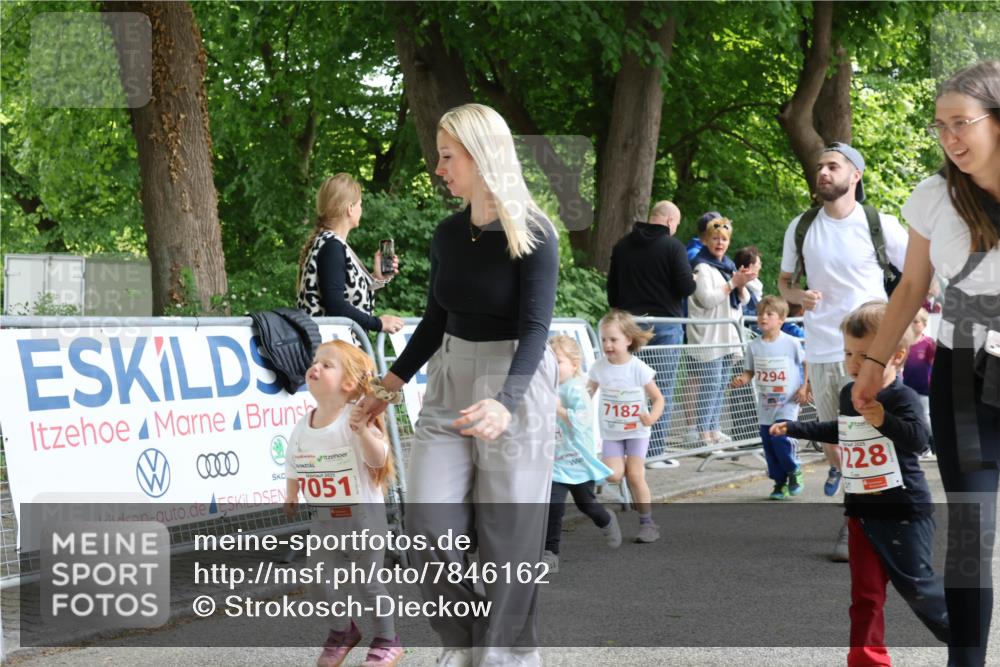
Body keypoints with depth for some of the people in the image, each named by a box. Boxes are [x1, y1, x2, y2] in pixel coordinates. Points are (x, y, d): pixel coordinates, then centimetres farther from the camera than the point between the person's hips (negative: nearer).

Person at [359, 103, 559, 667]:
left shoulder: (534, 235, -14)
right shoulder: (449, 234, 4)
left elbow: (536, 326, -22)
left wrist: (504, 403, -36)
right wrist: (395, 380, 21)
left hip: (517, 387, -5)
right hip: (449, 381, 6)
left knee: (507, 532, 0)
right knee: (430, 520, -2)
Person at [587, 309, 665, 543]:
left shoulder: (639, 368, -14)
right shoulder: (599, 367, -6)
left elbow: (658, 398, -7)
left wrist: (652, 417, -26)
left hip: (636, 430, -2)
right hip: (610, 432, 2)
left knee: (634, 475, -10)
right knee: (613, 475, -15)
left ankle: (647, 523, 4)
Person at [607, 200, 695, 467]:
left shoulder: (622, 245, 10)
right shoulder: (672, 246, -9)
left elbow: (612, 287, 15)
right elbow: (686, 287, -12)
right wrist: (692, 281, 10)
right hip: (665, 324, -5)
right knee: (663, 390, -1)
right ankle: (655, 451, -3)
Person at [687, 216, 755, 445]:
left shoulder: (729, 266, 17)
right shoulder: (702, 268, -6)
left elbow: (743, 300, 17)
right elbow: (707, 298, -16)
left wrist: (742, 285, -4)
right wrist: (733, 283, -15)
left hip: (728, 336, 8)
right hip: (709, 338, -8)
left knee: (721, 387, 9)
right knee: (710, 387, -10)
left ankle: (714, 430, 14)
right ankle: (703, 433, -8)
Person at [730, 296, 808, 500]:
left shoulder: (791, 343, -8)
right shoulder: (754, 346, 2)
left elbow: (806, 364, 3)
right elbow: (750, 371, 8)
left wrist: (803, 387, -5)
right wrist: (741, 379, -12)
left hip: (787, 403, -4)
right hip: (765, 404, 4)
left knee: (780, 437, -18)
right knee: (768, 443, 5)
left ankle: (794, 471, 9)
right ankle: (780, 482, 19)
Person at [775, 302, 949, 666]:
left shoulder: (902, 398, -17)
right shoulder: (848, 394, 6)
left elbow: (920, 439, -32)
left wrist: (884, 420, -45)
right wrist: (795, 428, 30)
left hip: (903, 510, -6)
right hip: (861, 509, 6)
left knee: (915, 585, 2)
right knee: (864, 591, 4)